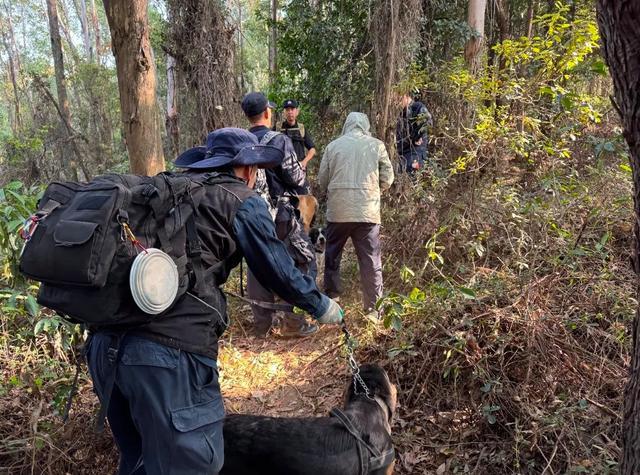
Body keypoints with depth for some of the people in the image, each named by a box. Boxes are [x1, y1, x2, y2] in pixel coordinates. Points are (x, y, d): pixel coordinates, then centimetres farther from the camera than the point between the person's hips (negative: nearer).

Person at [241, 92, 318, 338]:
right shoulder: (279, 141, -13)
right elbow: (296, 178, -11)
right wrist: (304, 188, 10)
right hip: (280, 215, -5)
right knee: (303, 261, 7)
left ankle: (262, 323, 22)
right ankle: (292, 321, 5)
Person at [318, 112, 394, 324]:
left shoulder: (333, 146, 4)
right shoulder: (376, 145, 3)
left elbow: (322, 181, 6)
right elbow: (387, 179, 4)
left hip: (337, 212, 1)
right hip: (368, 212, 0)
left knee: (332, 258, 18)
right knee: (371, 262, 7)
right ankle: (373, 309, 11)